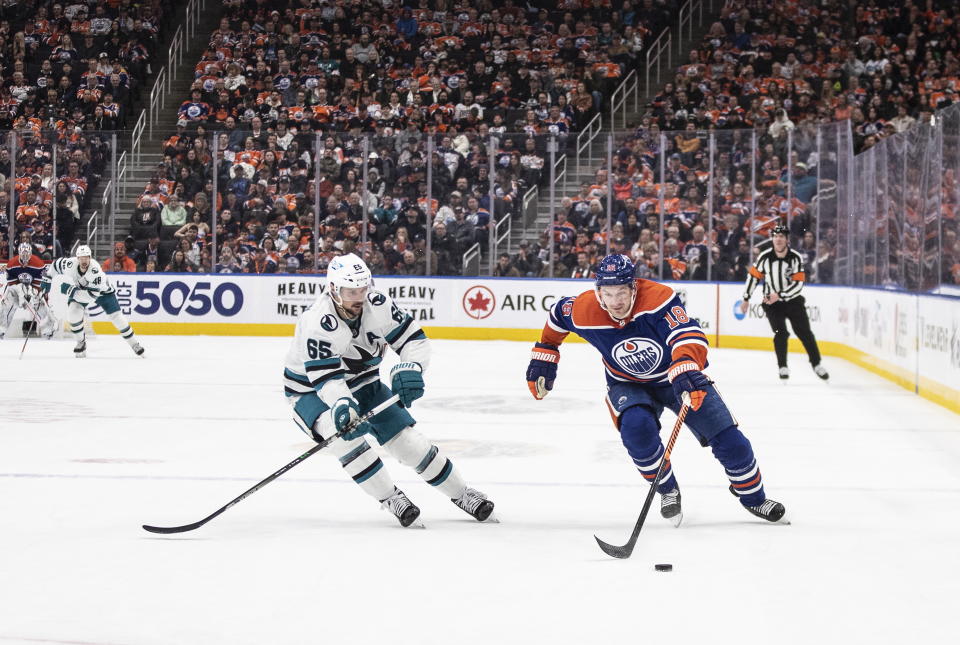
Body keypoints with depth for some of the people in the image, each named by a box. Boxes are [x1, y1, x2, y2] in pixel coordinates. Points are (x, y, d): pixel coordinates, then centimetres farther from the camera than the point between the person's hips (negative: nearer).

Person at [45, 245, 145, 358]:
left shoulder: (95, 270, -41)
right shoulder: (70, 264, -30)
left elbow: (92, 295, -43)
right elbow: (56, 263, -7)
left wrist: (71, 291, -44)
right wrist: (47, 280, -6)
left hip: (102, 290, -3)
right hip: (79, 289, 3)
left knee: (116, 316, -7)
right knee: (73, 312, -20)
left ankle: (134, 344, 7)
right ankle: (81, 342, 2)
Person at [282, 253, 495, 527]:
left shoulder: (378, 305, -17)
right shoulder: (316, 322, -31)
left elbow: (415, 340, -11)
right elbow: (326, 377, -33)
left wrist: (411, 368, -32)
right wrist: (341, 404, -52)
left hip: (362, 383, 4)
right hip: (310, 390, -4)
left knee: (408, 439, -4)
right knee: (345, 432, -33)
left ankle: (461, 493, 12)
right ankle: (390, 499, -22)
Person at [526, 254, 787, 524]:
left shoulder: (658, 297, -33)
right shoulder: (584, 311, -22)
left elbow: (688, 335, -43)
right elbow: (558, 315, 0)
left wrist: (685, 370, -61)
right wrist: (544, 356, 3)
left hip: (676, 378, -1)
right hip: (628, 385, 1)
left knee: (728, 438, -5)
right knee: (636, 428, -30)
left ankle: (754, 498, 21)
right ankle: (668, 491, -4)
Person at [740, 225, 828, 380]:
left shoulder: (796, 257, -13)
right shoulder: (764, 257, -10)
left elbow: (798, 284, -16)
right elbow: (753, 276, 1)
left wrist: (779, 295, -24)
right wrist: (746, 299, 4)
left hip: (793, 300, 0)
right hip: (772, 303, 0)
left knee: (805, 333, -1)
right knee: (781, 333, -12)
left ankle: (817, 364, 10)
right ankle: (783, 367, 0)